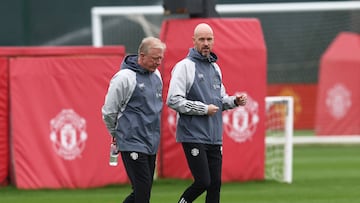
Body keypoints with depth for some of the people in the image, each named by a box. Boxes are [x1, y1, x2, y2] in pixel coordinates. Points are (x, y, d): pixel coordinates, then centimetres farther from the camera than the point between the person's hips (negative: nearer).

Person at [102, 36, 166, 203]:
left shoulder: (156, 75, 10)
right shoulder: (125, 77, -14)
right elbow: (108, 111, -6)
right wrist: (117, 133, 8)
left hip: (152, 144, 7)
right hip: (132, 144, -7)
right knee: (143, 189, -11)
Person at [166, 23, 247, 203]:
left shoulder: (215, 68, 16)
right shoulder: (184, 66, -7)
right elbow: (173, 100, -15)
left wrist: (234, 101, 4)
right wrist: (204, 109, -15)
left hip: (214, 138, 7)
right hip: (193, 136, -7)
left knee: (215, 184, 5)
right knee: (203, 182, -12)